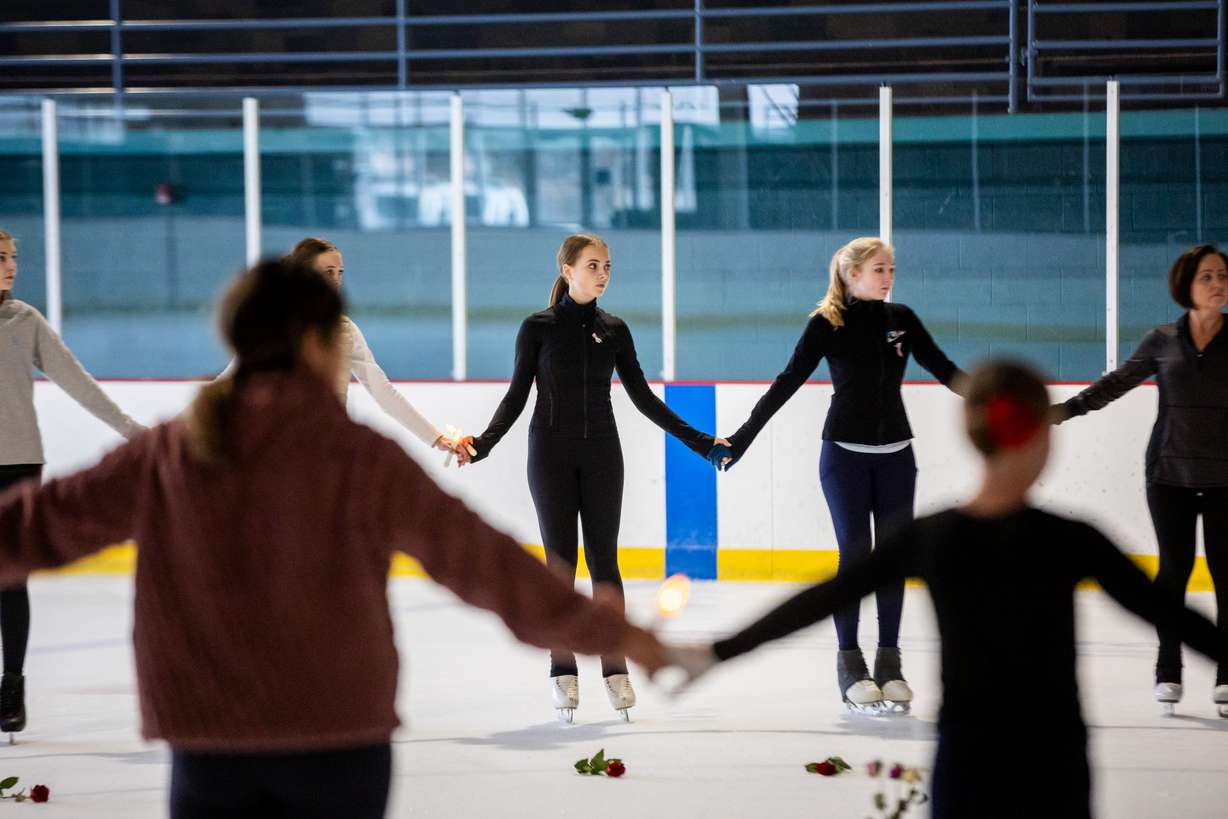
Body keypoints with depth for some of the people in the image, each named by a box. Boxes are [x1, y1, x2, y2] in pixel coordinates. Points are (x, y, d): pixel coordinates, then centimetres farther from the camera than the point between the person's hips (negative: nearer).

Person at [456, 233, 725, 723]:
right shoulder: (538, 328, -2)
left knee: (604, 559, 1)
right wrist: (483, 444, -15)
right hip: (552, 454, -2)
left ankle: (615, 668, 4)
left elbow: (642, 397, 10)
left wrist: (699, 441, 6)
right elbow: (516, 396, -1)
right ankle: (563, 673, 3)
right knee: (560, 560, -1)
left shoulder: (613, 330, 6)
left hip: (601, 453, 2)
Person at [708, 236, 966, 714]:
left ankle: (889, 662, 8)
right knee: (855, 554, -4)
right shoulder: (827, 325, -6)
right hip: (846, 454, -3)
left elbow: (943, 369, 11)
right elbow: (787, 384, -6)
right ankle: (850, 663, 3)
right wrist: (741, 438, -10)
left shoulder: (901, 320, 4)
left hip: (895, 455, 3)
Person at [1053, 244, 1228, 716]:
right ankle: (1168, 672, 11)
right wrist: (1067, 409, 6)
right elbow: (1118, 382, 11)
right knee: (1174, 568, 4)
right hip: (1170, 473, 1)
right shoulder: (1162, 342, 3)